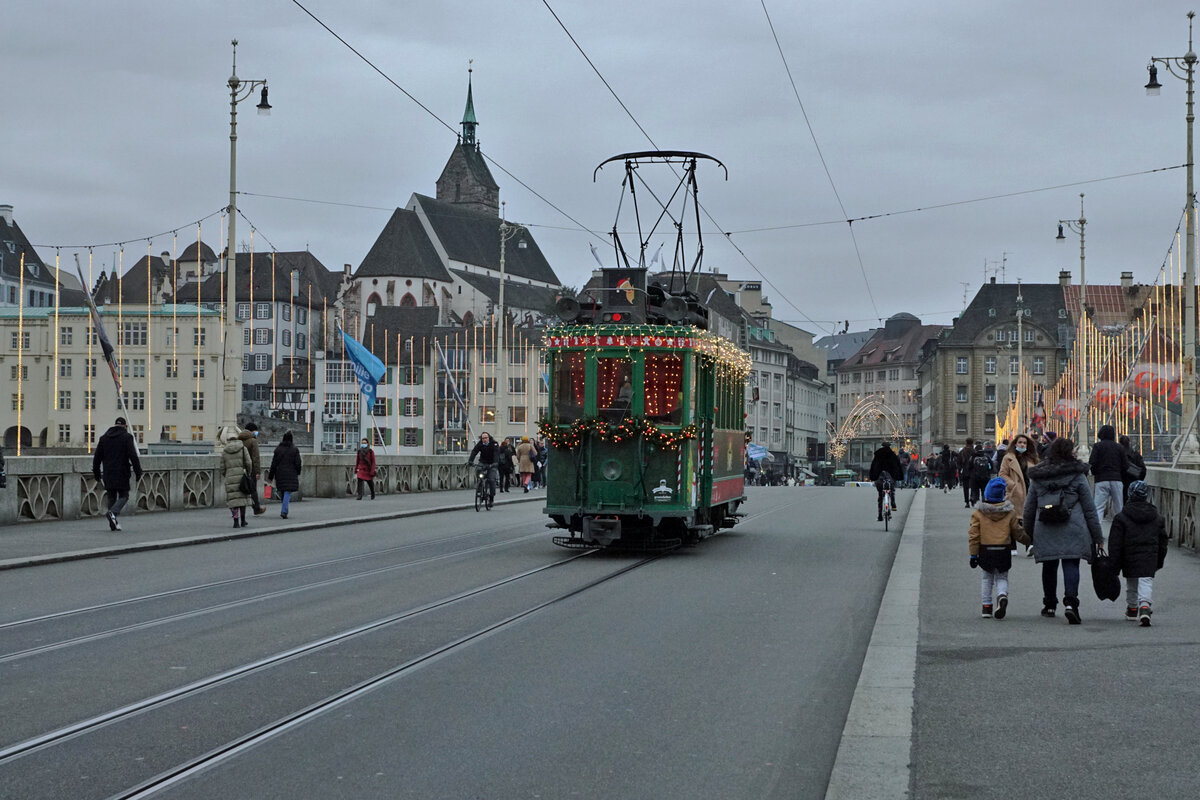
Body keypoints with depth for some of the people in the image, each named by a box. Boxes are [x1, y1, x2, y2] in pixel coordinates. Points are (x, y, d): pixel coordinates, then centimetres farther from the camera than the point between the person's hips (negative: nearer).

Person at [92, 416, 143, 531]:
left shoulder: (104, 437, 9)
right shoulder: (127, 437, -5)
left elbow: (96, 457, 12)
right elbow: (133, 456, -12)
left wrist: (96, 474, 19)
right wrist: (138, 472, -7)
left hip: (108, 474, 4)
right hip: (122, 473, -4)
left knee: (111, 496, 11)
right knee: (123, 496, 4)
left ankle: (113, 524, 8)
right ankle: (113, 512, -23)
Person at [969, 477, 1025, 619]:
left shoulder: (978, 513, -5)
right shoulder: (1011, 513, -4)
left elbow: (974, 535, -3)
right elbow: (1017, 532, 4)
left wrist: (973, 554, 3)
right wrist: (1025, 536, 27)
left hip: (985, 551, 0)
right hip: (1004, 551, 0)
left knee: (986, 577, 17)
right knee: (1002, 577, 13)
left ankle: (986, 605, 11)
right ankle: (1002, 595, -18)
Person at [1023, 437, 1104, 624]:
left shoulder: (1037, 477, 8)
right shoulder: (1077, 475, -1)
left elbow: (1029, 507, 12)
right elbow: (1089, 508, 2)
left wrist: (1029, 532, 23)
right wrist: (1098, 536, 6)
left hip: (1045, 531, 3)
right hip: (1072, 529, -3)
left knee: (1049, 565, 15)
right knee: (1071, 564, -4)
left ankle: (1049, 605, 25)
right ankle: (1070, 603, -21)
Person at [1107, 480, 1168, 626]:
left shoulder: (1121, 518, -5)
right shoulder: (1157, 517, 7)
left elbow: (1115, 544, -6)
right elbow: (1162, 542, 13)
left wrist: (1115, 564, -1)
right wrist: (1159, 562, 22)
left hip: (1130, 559, -1)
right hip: (1150, 559, 1)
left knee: (1131, 585, 16)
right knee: (1146, 582, -4)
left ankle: (1132, 609, 31)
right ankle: (1144, 605, -28)